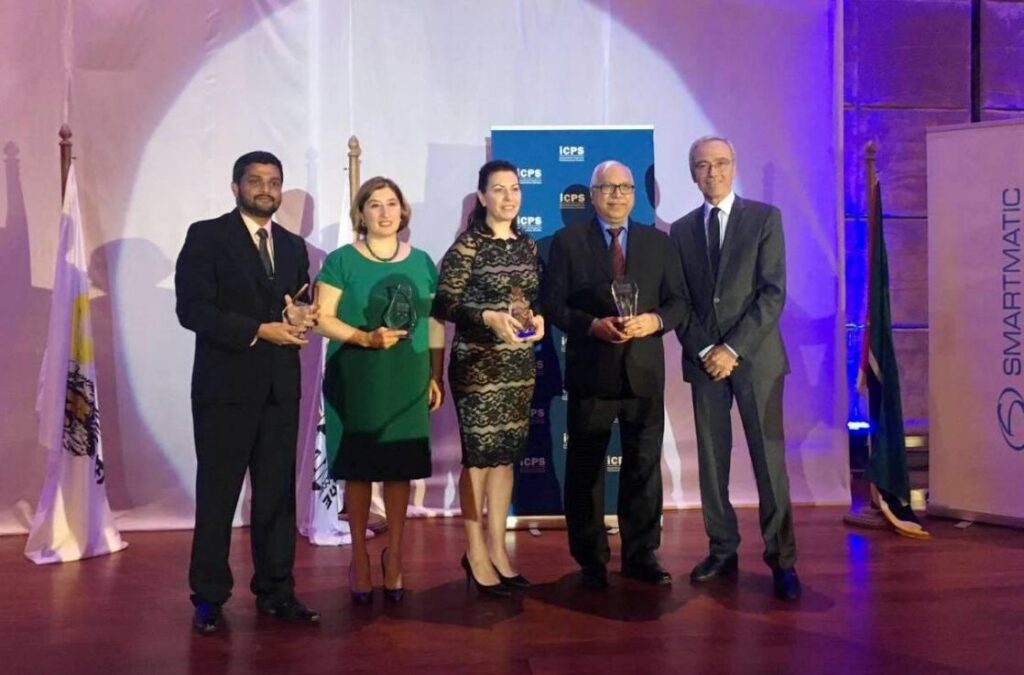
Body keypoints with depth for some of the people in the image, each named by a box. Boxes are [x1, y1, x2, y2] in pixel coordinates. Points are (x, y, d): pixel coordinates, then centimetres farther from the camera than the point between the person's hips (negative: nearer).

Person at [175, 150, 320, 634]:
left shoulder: (293, 245, 14)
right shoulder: (206, 236, -3)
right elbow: (192, 309, -12)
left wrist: (301, 320, -8)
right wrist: (259, 330, -17)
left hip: (281, 389, 5)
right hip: (227, 387, -5)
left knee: (278, 494, 8)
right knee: (217, 495, 4)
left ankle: (275, 591, 19)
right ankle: (209, 598, 15)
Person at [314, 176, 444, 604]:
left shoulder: (421, 262, 8)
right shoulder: (342, 260, -2)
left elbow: (435, 323, 11)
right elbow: (322, 318, -6)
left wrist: (436, 376, 7)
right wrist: (365, 338, -20)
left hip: (408, 381, 3)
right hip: (356, 380, -3)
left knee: (401, 468, 7)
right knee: (358, 468, 4)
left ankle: (394, 556, 22)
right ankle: (359, 558, 18)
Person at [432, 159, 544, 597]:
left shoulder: (527, 245, 10)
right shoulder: (468, 245, -8)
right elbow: (444, 302, -12)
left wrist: (537, 317, -3)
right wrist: (490, 317, -24)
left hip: (520, 363, 6)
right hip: (478, 364, -6)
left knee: (507, 455, 10)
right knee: (478, 455, 1)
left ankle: (497, 548, 20)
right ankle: (476, 552, 13)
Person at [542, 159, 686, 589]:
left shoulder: (658, 242, 10)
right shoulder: (567, 242, 2)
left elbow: (678, 303, 7)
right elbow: (553, 304, -3)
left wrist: (655, 320, -13)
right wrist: (593, 325, -17)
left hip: (645, 372, 2)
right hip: (591, 372, -2)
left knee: (644, 468, 7)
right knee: (585, 470, 6)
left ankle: (641, 556, 19)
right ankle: (591, 561, 18)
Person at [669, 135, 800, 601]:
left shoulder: (764, 217, 1)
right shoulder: (681, 230, 11)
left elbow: (773, 292, -6)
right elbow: (679, 300, 8)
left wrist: (734, 348, -13)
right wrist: (703, 350, -6)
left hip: (755, 356, -3)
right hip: (704, 358, 3)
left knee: (769, 459, -2)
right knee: (711, 460, 5)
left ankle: (781, 559, 5)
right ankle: (722, 551, 15)